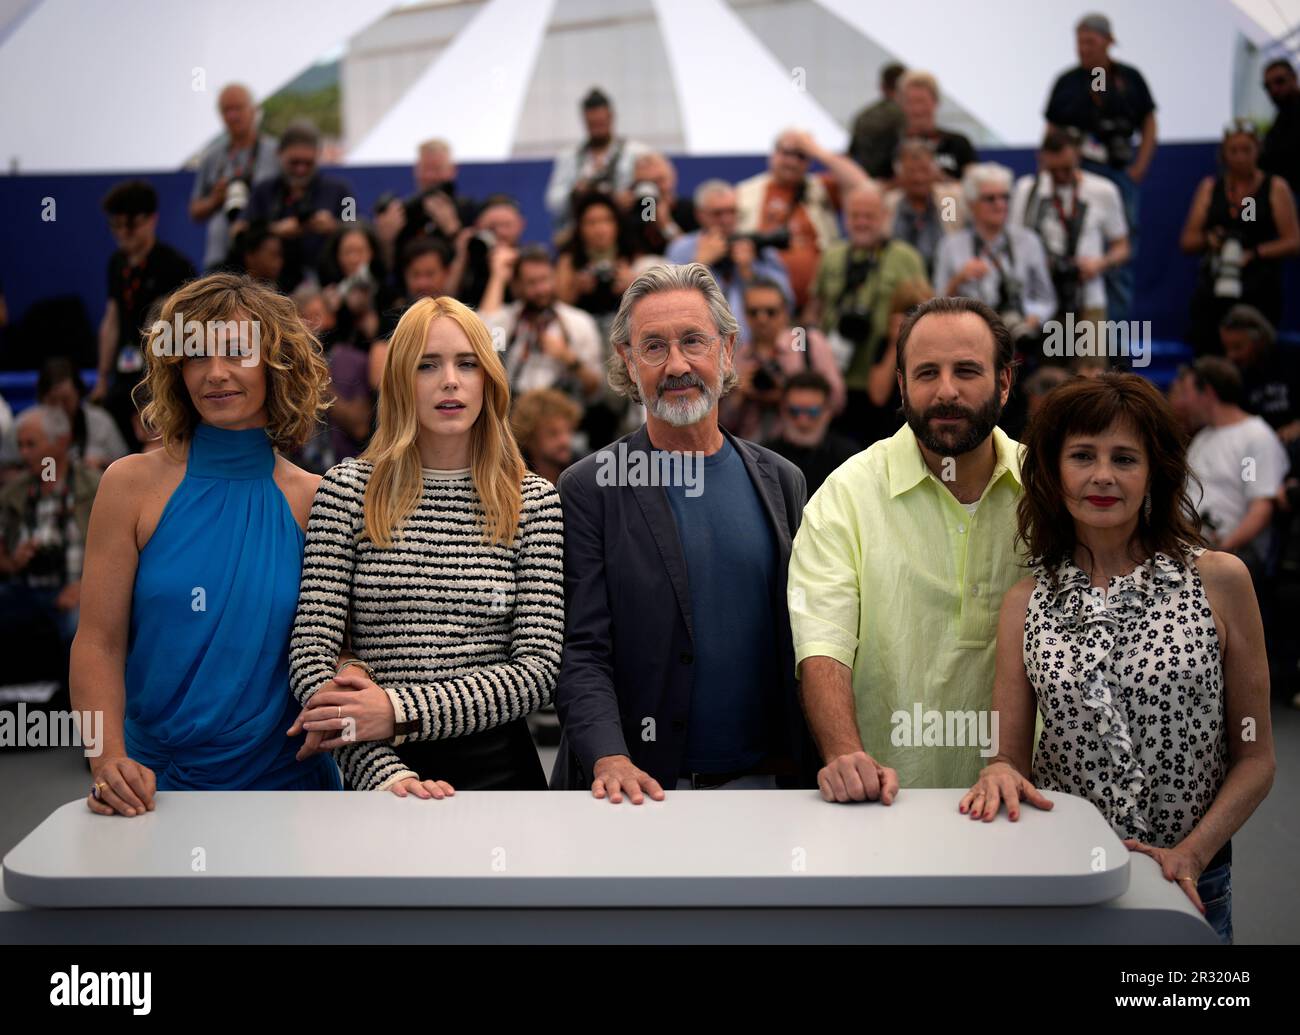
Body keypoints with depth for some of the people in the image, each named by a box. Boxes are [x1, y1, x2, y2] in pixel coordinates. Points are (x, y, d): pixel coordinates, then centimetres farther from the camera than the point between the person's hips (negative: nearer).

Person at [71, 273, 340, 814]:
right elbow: (98, 642, -6)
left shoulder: (314, 502, -1)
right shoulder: (133, 485, -3)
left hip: (286, 783, 1)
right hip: (154, 785, 0)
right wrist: (109, 761, -18)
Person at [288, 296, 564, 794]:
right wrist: (385, 773, -17)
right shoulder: (349, 489, 2)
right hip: (376, 775, 0)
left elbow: (539, 669, -2)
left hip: (498, 767, 0)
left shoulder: (535, 501, 4)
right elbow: (311, 654, -3)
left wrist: (401, 711, -14)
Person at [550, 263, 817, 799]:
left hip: (763, 779, 3)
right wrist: (609, 759, -23)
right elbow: (580, 649, -9)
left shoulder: (781, 482, 7)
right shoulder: (589, 489, -4)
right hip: (645, 790, -3)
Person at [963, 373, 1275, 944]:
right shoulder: (1026, 603, -1)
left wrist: (1190, 853, -14)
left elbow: (1255, 757, -2)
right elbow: (1010, 754, 0)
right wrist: (998, 773, -21)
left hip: (1188, 883, -1)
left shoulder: (1219, 581, -6)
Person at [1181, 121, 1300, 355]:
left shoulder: (1275, 188, 9)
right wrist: (1207, 239, -8)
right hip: (1213, 290, 2)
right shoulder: (1210, 187, 16)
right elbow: (1187, 241, 13)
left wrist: (1254, 254, -12)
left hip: (1260, 292, -2)